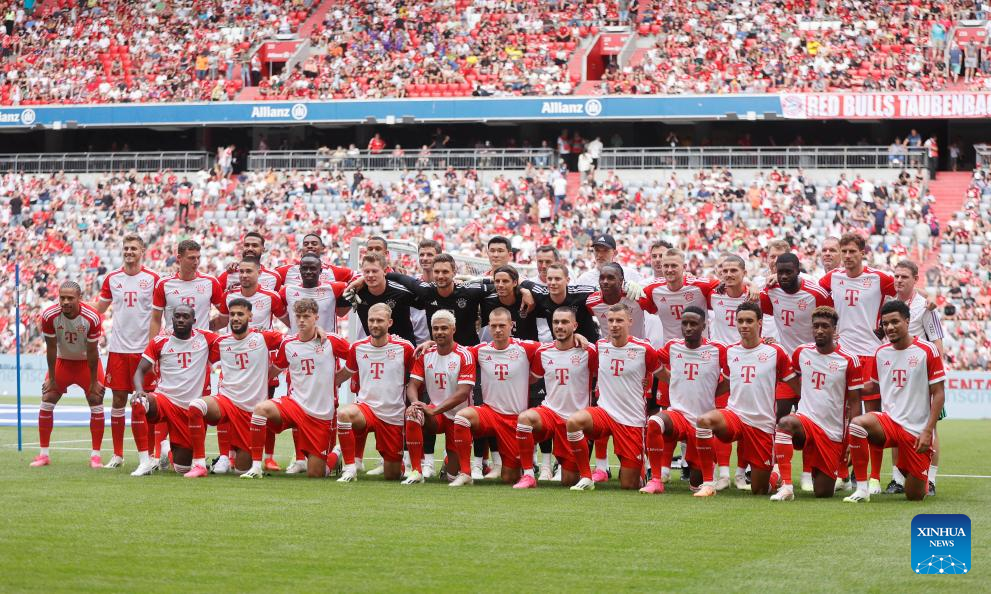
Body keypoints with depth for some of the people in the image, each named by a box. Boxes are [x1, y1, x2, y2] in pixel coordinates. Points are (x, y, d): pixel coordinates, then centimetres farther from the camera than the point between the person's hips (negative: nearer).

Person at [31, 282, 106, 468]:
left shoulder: (92, 318, -29)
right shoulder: (49, 316, -25)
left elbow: (92, 351, -19)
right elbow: (51, 348, -14)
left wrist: (93, 382, -12)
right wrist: (52, 378, -8)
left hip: (87, 362, -1)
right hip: (62, 361, 1)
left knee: (96, 403, -9)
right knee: (46, 401, -6)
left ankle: (96, 455, 0)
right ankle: (43, 454, 2)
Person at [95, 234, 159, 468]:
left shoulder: (152, 279, 0)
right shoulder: (112, 278, 8)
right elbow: (99, 309, 17)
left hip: (144, 348, -2)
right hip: (118, 348, 3)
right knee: (118, 398, 4)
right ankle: (117, 455, 10)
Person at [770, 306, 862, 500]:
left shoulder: (849, 361, -6)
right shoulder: (801, 352, 4)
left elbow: (855, 403, -4)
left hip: (833, 433, -1)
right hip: (805, 420, 1)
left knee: (823, 492, 1)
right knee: (785, 423, -36)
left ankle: (837, 476, 38)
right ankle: (786, 486, -34)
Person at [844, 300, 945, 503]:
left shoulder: (927, 351, -6)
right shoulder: (880, 353, 7)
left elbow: (938, 393, -6)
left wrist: (928, 431, -12)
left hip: (917, 430, -3)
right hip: (888, 420, 3)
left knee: (915, 496, 0)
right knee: (857, 424, -32)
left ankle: (924, 478, 39)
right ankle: (861, 489, -22)